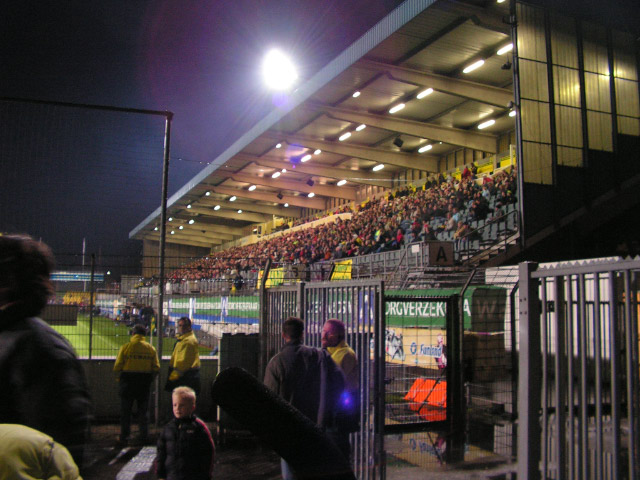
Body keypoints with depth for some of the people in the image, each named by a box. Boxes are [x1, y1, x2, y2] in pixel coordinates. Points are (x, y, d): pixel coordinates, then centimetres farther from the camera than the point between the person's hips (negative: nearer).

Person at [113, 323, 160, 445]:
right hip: (144, 384, 2)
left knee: (125, 411, 10)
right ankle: (143, 436, 14)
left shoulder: (125, 347, -8)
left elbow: (117, 367, -10)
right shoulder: (151, 348, -2)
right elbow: (156, 368, -3)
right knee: (143, 410, 13)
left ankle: (124, 437, 13)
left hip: (128, 382, -2)